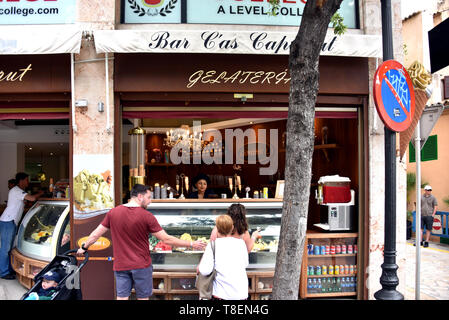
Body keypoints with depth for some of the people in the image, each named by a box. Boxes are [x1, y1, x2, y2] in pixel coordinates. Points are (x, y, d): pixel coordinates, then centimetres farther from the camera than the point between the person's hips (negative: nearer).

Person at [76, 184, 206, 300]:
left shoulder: (113, 212, -1)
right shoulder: (147, 216, -13)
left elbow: (96, 234, 7)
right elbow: (166, 239, -12)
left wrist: (84, 247, 26)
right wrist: (192, 244, -5)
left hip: (120, 266, 4)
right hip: (141, 266, -3)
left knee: (121, 297, 8)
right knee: (143, 298, 10)